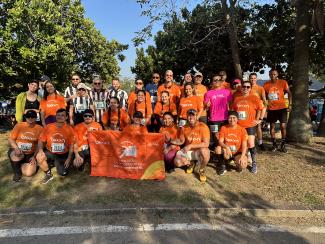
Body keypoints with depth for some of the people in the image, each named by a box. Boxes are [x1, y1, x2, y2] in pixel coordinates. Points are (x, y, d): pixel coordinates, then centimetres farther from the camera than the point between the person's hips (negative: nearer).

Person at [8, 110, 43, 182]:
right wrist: (16, 148, -25)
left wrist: (34, 156, -9)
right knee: (17, 154, -38)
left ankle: (20, 165, 19)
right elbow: (11, 139, -6)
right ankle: (17, 172, -6)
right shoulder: (19, 125, -6)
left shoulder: (40, 128, -5)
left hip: (30, 154, 1)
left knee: (29, 173, -17)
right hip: (17, 151, -1)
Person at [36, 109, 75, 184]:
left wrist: (69, 158, -10)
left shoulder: (69, 129, -8)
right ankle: (48, 174, -1)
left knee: (63, 173, -12)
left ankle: (56, 163, 26)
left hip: (63, 155, -1)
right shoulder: (48, 127, -6)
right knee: (39, 157, -29)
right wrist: (40, 150, -24)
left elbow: (71, 145, -5)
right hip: (50, 153, 1)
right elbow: (41, 140, -3)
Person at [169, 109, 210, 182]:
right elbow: (181, 141, 11)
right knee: (177, 162, -20)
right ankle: (190, 163, 18)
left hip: (200, 150, -4)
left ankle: (202, 170, -6)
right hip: (187, 151, 4)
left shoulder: (203, 127, -17)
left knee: (205, 152, -39)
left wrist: (191, 145, -27)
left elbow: (206, 144, -22)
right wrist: (170, 140, -6)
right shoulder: (184, 128, -1)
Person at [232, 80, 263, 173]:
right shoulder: (237, 99, 8)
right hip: (239, 125, 4)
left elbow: (261, 108, -1)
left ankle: (254, 163, 10)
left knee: (250, 144, -5)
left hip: (250, 125, -4)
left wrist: (259, 119, -3)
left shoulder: (254, 98, -4)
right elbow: (234, 110, 19)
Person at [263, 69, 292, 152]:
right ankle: (274, 144, 21)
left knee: (283, 126, -2)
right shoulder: (266, 84, 0)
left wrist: (290, 104, -8)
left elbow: (289, 93, 0)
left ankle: (283, 145, 14)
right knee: (272, 126, 7)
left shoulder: (283, 82, -4)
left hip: (282, 107, -2)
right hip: (271, 108, 2)